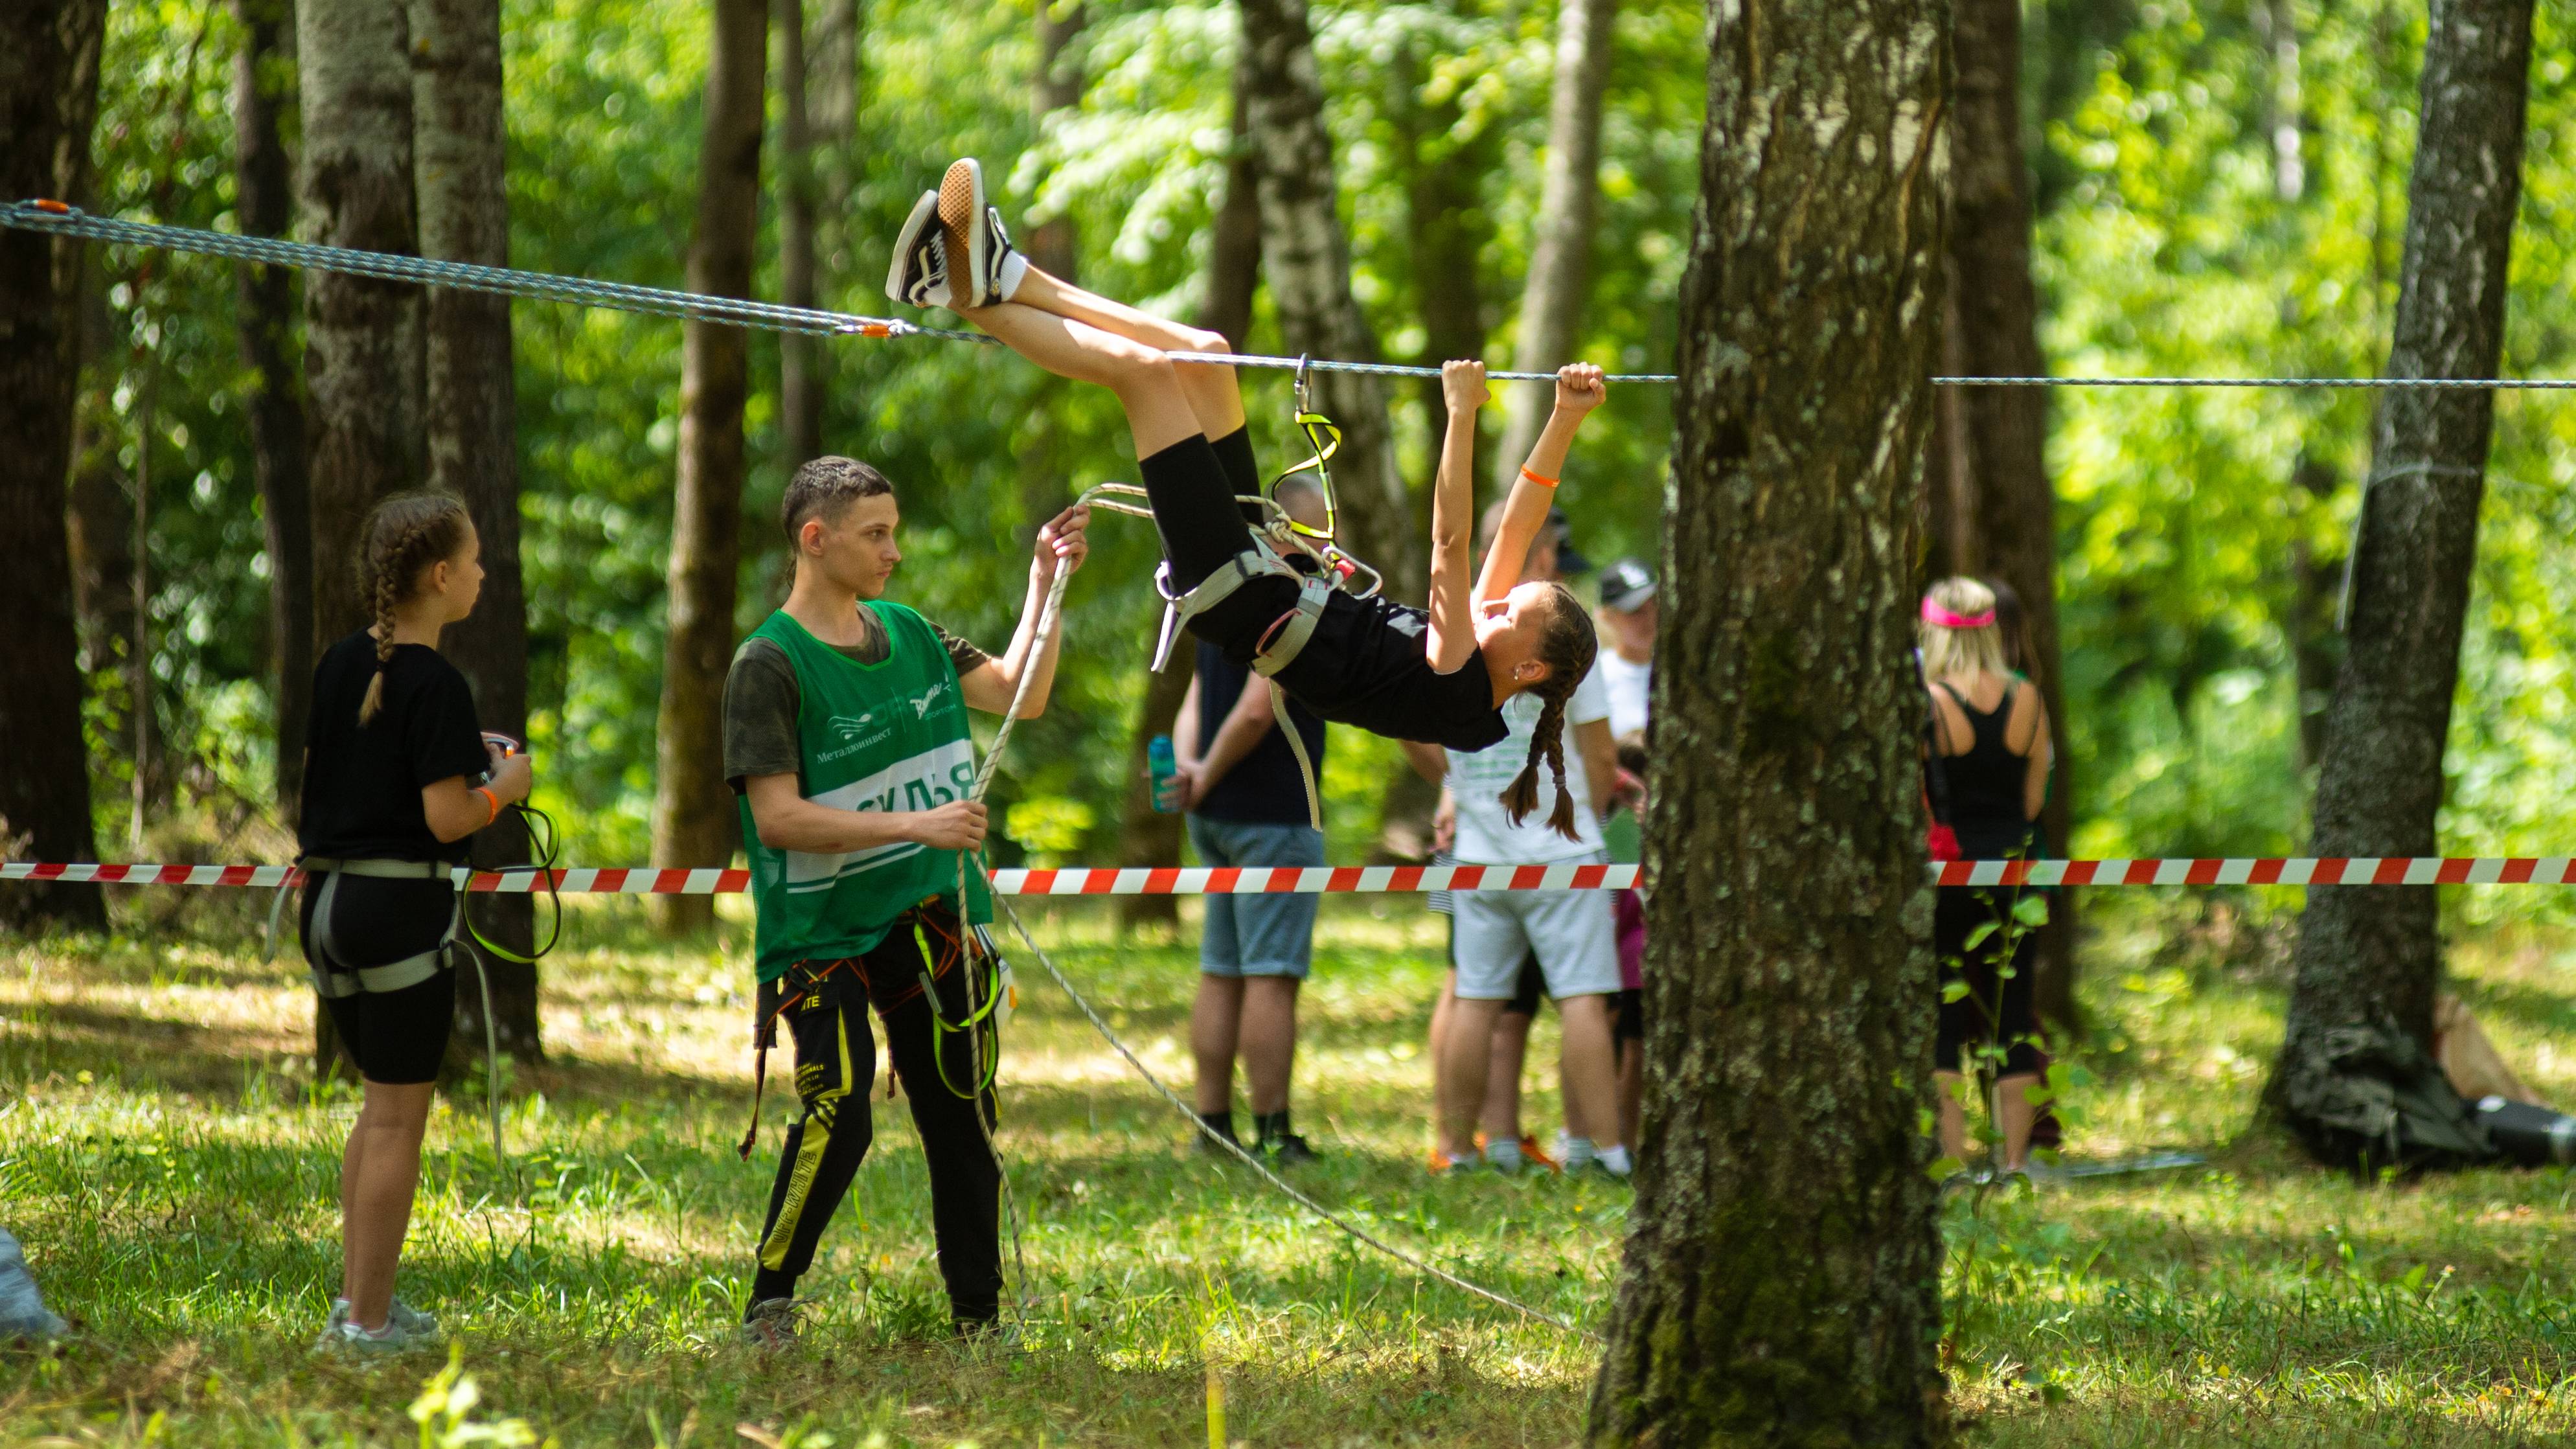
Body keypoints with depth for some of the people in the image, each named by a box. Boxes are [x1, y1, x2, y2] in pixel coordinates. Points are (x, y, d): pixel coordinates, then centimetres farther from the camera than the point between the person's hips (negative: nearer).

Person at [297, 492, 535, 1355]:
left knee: (381, 1104, 21)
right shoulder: (435, 686, -16)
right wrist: (505, 784, 0)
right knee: (398, 1119, 1)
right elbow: (447, 818, -20)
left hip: (330, 899, 8)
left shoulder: (339, 666, 7)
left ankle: (356, 1298, 23)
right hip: (403, 904, -8)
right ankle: (369, 1322, 3)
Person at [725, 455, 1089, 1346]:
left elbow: (1018, 693, 18)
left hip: (930, 922, 6)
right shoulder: (770, 664, -11)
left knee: (964, 1120, 6)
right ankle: (769, 1306, -1)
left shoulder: (908, 634, 9)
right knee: (837, 1116, -18)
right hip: (821, 933, -6)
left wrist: (1046, 583, 7)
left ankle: (980, 1318, 15)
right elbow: (779, 816, -18)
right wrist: (915, 825, -23)